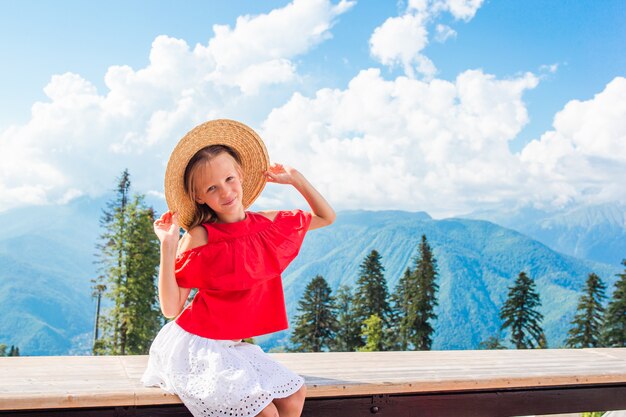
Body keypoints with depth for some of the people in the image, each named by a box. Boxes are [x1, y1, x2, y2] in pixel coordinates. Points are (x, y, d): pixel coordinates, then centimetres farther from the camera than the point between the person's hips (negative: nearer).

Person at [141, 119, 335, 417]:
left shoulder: (267, 224, 0)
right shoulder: (199, 237, -14)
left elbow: (326, 218, 15)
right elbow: (171, 309, -15)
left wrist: (295, 179, 6)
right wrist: (168, 245, -23)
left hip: (232, 347, 6)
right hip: (194, 347, -6)